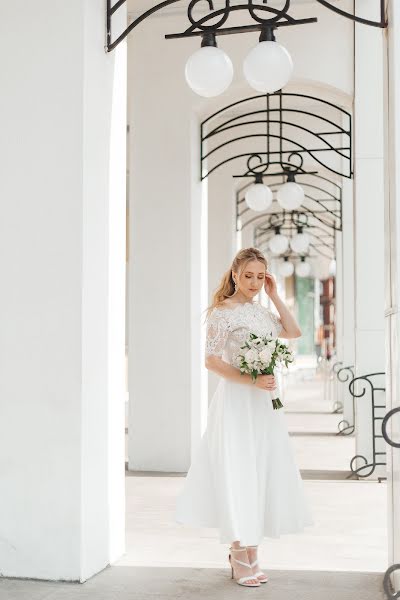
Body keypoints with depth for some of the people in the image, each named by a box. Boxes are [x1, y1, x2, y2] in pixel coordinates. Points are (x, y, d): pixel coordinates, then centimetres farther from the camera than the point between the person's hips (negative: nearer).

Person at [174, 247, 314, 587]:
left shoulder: (260, 311, 12)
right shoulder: (223, 311, -9)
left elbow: (294, 332, 16)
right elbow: (212, 360, -13)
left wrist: (275, 296, 10)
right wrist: (250, 380, -21)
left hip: (264, 401, 7)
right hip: (236, 401, -7)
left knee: (261, 473, 9)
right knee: (237, 473, -3)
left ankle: (250, 552, 21)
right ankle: (240, 559, 7)